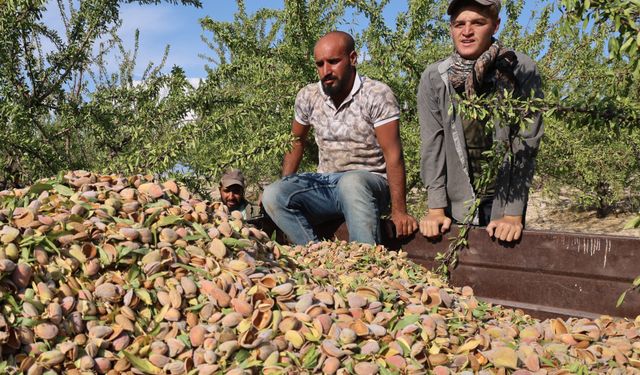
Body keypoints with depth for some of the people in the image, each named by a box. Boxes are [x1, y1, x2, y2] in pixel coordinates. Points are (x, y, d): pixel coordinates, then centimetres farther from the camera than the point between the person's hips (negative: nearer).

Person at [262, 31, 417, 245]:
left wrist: (399, 211, -21)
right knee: (272, 194, -21)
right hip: (325, 183, 5)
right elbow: (297, 142, 18)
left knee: (350, 182, -39)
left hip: (369, 182, -4)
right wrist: (285, 187, 7)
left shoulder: (377, 95, -10)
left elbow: (393, 155, -14)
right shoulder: (308, 97, 4)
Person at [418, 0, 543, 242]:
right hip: (456, 207, 2)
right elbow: (432, 144, -7)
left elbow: (525, 145, -13)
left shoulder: (522, 72, -11)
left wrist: (514, 215, -16)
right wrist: (436, 209, -12)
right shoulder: (433, 78, -5)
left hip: (504, 203, -1)